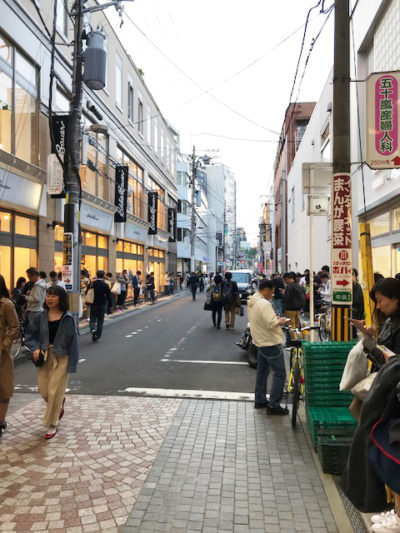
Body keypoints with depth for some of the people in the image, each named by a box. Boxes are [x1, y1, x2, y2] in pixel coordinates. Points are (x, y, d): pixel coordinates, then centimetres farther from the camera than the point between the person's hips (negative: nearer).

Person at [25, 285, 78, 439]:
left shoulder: (68, 318, -10)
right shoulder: (40, 317, -2)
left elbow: (73, 341, -8)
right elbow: (29, 334, 8)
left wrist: (72, 364, -11)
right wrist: (35, 348, -11)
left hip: (61, 358, -3)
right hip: (43, 356, 4)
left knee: (55, 392, 0)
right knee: (43, 390, 9)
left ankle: (52, 424, 20)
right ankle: (60, 402, 43)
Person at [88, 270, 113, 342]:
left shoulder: (92, 284, -5)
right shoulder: (105, 285, -10)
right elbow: (109, 296, -7)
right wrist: (110, 306, 0)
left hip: (93, 305, 1)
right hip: (102, 305, -1)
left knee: (92, 319, 12)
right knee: (100, 321, 9)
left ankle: (93, 329, -17)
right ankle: (97, 337, 10)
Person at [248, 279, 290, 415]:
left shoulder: (251, 302, 7)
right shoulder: (264, 304, -24)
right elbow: (271, 324, -28)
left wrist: (275, 318, 12)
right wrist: (280, 322, -10)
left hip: (260, 342, 10)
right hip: (271, 343, -10)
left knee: (262, 371, 19)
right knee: (279, 373, -2)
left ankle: (259, 400, 29)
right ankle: (273, 406, 2)